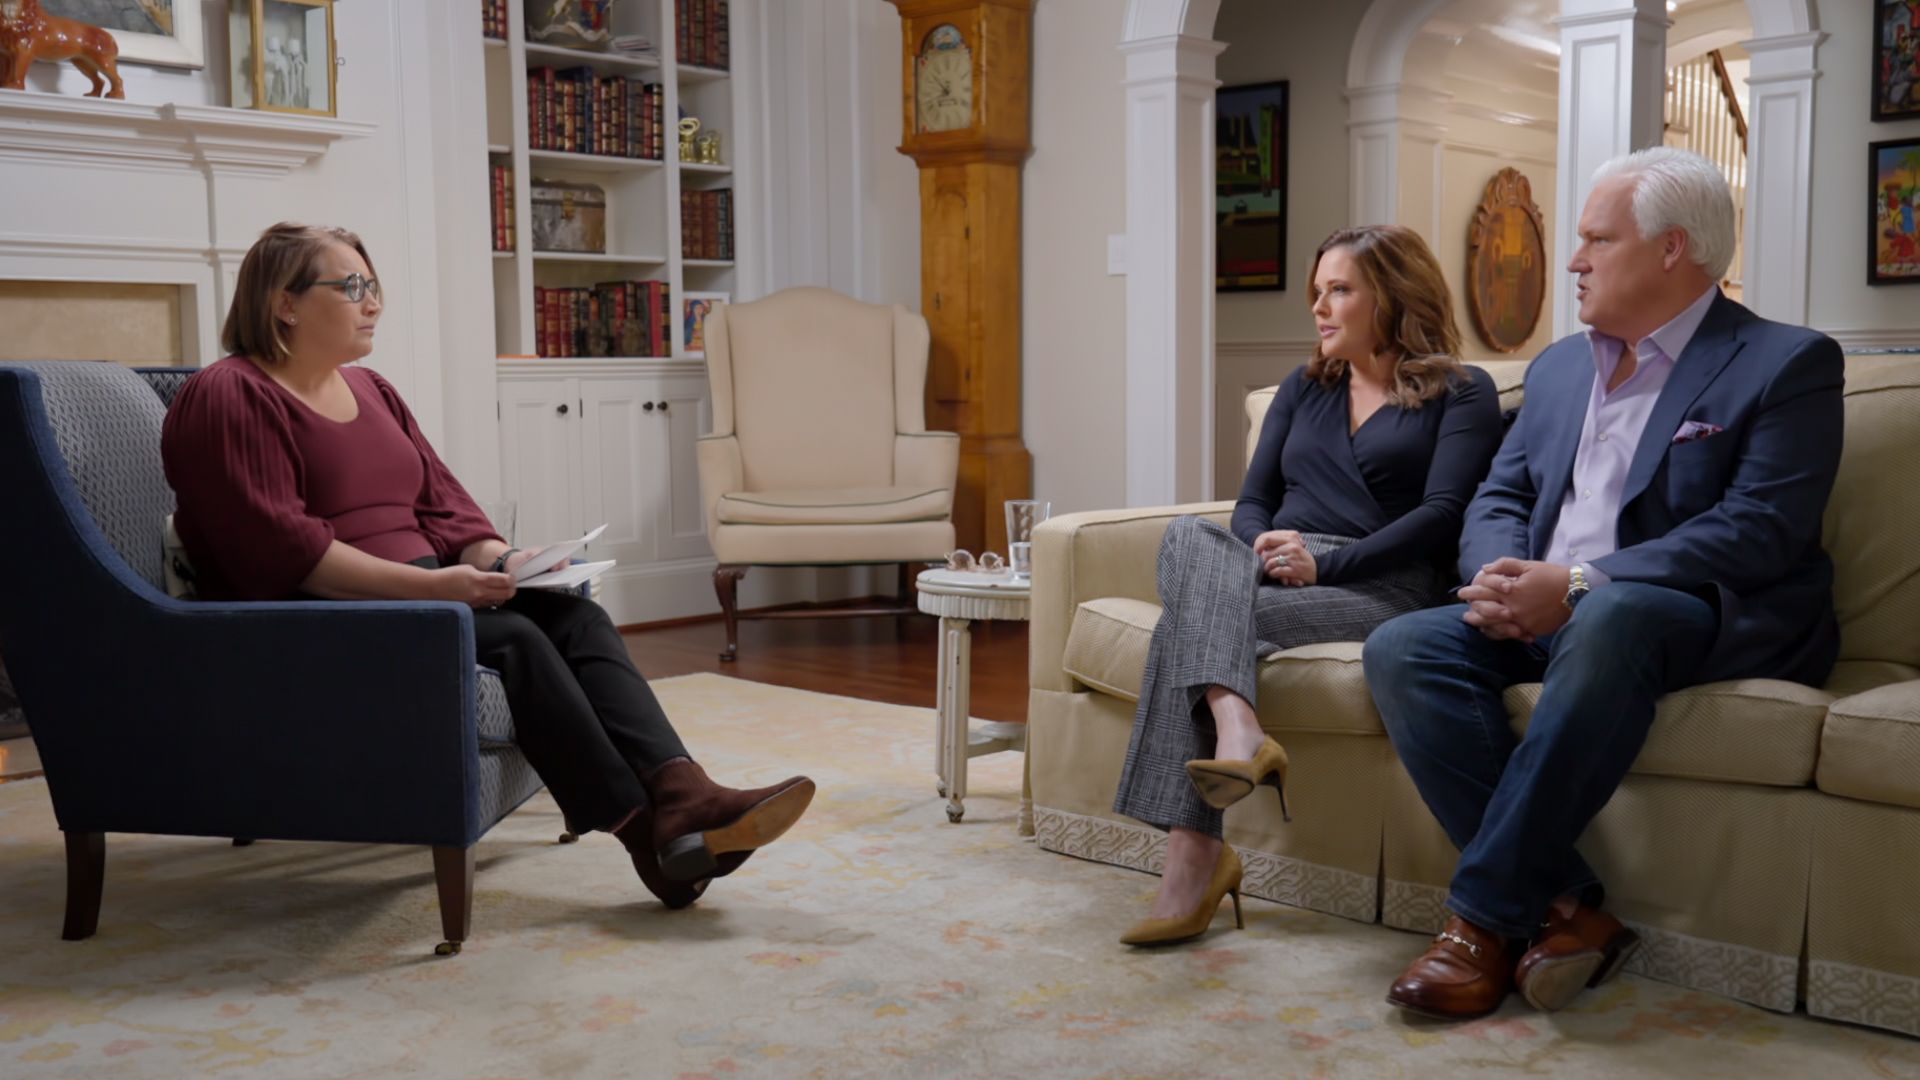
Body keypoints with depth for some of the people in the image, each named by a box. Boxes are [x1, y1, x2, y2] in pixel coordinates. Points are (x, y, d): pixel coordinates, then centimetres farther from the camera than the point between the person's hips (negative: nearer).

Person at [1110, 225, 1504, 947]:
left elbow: (1443, 514, -4)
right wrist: (1261, 551, -7)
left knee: (1189, 620, -31)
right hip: (1271, 577, 5)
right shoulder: (1303, 389, 28)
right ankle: (1235, 730, -52)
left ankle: (1194, 852, -39)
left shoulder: (1460, 393, 11)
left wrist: (1324, 564, -17)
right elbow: (1252, 502, 18)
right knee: (1189, 535, -31)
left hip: (1379, 586, -5)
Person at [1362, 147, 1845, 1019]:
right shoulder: (1560, 366, 21)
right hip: (1549, 616, 7)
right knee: (1402, 648, -21)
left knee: (1609, 615, -40)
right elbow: (1499, 498, 16)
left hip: (1711, 621, -6)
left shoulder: (1788, 364, -1)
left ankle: (1487, 911, -31)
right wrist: (1502, 573, -10)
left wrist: (1578, 584, -23)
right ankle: (1562, 908, -26)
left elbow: (1761, 529, -14)